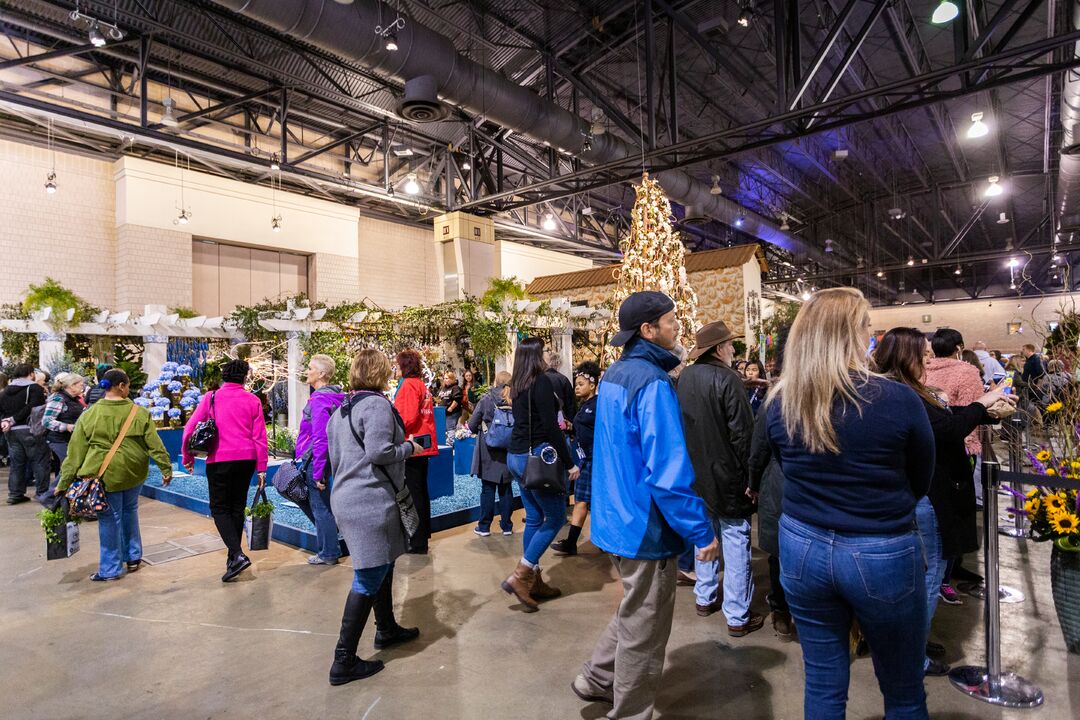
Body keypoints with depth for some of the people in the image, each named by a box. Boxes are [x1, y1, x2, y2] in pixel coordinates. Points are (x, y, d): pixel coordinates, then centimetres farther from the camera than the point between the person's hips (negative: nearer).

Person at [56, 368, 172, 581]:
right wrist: (166, 468, 2)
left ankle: (111, 569, 17)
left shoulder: (89, 415, -5)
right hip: (133, 474, 2)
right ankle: (133, 557, 29)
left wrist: (64, 483, 3)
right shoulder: (139, 413, -5)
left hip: (105, 475, -2)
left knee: (110, 519, 7)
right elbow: (154, 444, -5)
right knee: (130, 511, 20)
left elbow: (75, 452, -2)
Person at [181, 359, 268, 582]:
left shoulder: (211, 398, 0)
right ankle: (233, 557, 22)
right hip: (246, 459, 3)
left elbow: (190, 428, -2)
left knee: (219, 508, 5)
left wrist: (187, 457, 11)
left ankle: (237, 555, -11)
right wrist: (261, 469, 6)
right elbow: (260, 436, 1)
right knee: (237, 507, 15)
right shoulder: (253, 400, 3)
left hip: (220, 460, -2)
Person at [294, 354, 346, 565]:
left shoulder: (320, 400, -21)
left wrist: (318, 473, -21)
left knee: (320, 507, 3)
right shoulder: (333, 396, 9)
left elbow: (320, 439, -24)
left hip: (316, 460, -10)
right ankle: (332, 532, 31)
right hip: (320, 459, 10)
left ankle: (329, 553, 16)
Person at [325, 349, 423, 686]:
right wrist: (409, 448, -7)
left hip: (347, 497, 10)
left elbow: (336, 459, 18)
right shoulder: (377, 404, -14)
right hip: (370, 500, -10)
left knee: (383, 564, 23)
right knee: (369, 577, -2)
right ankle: (344, 661, 5)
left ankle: (386, 629, 38)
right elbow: (379, 452, -24)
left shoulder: (340, 412, 14)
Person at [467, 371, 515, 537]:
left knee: (487, 488, 7)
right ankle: (506, 526, 19)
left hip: (488, 452, -2)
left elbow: (472, 425, -5)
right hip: (509, 452, 2)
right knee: (506, 489, 12)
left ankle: (484, 527, 15)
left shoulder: (486, 400, -8)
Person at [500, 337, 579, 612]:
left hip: (516, 456, 9)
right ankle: (519, 576, -1)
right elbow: (550, 427, -18)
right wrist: (570, 463, -14)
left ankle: (534, 581, 21)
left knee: (534, 518, 14)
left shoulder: (518, 384, 10)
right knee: (556, 517, 2)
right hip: (536, 456, -8)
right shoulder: (542, 381, -14)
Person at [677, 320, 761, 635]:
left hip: (697, 474, 7)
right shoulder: (727, 378, -19)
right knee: (735, 543, 4)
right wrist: (748, 474, -8)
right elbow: (742, 432, -19)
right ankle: (737, 616, 14)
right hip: (727, 477, -7)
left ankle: (705, 598, 33)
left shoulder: (685, 377, 2)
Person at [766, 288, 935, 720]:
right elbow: (921, 482, 0)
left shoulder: (779, 403, -8)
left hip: (802, 548, 3)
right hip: (883, 555, -3)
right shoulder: (899, 400, -17)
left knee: (822, 684, 20)